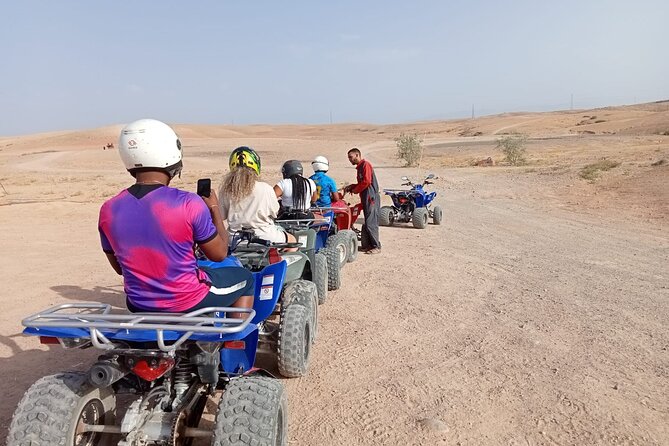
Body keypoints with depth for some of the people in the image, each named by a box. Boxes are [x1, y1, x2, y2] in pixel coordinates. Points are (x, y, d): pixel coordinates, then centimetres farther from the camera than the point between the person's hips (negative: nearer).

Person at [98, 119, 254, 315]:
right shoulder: (189, 204, -24)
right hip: (189, 303, -5)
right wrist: (215, 209, 2)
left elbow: (120, 268, 4)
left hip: (139, 306, 5)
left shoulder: (108, 211, -10)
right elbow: (219, 254, -10)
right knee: (245, 278, 21)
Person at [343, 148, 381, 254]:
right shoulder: (360, 167, 21)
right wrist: (350, 187, 9)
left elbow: (366, 181, -18)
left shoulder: (365, 164, -9)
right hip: (365, 198, 10)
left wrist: (354, 190, -8)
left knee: (371, 223, -9)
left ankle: (376, 246, -4)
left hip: (371, 197, -10)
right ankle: (366, 245, 17)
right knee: (366, 224, 11)